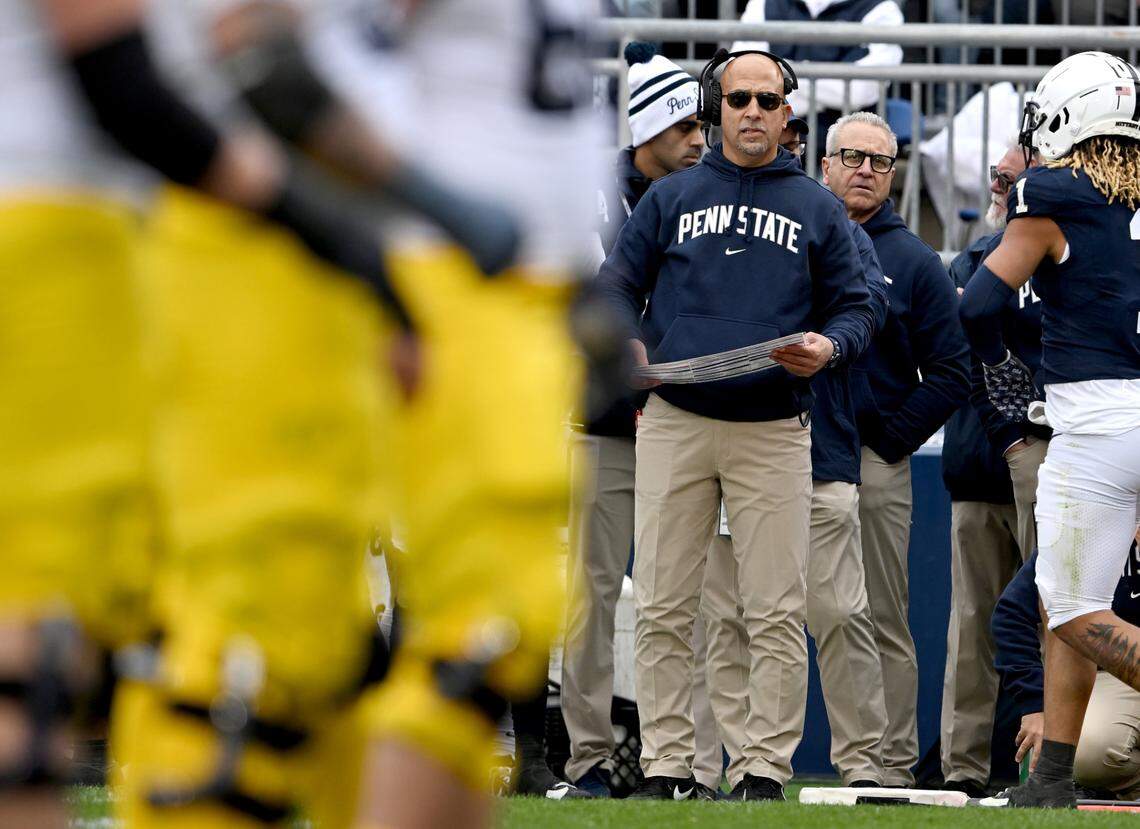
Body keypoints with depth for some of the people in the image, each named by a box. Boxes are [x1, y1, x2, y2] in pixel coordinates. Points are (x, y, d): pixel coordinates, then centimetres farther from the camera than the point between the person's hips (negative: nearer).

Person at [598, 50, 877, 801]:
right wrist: (626, 344, -10)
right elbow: (616, 285, 11)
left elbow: (855, 308, 12)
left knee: (778, 612, -5)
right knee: (663, 609, 0)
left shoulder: (817, 209, 12)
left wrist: (827, 347, -11)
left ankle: (769, 769, -1)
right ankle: (666, 767, 4)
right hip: (675, 422, 1)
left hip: (775, 430, -1)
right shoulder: (670, 198, 13)